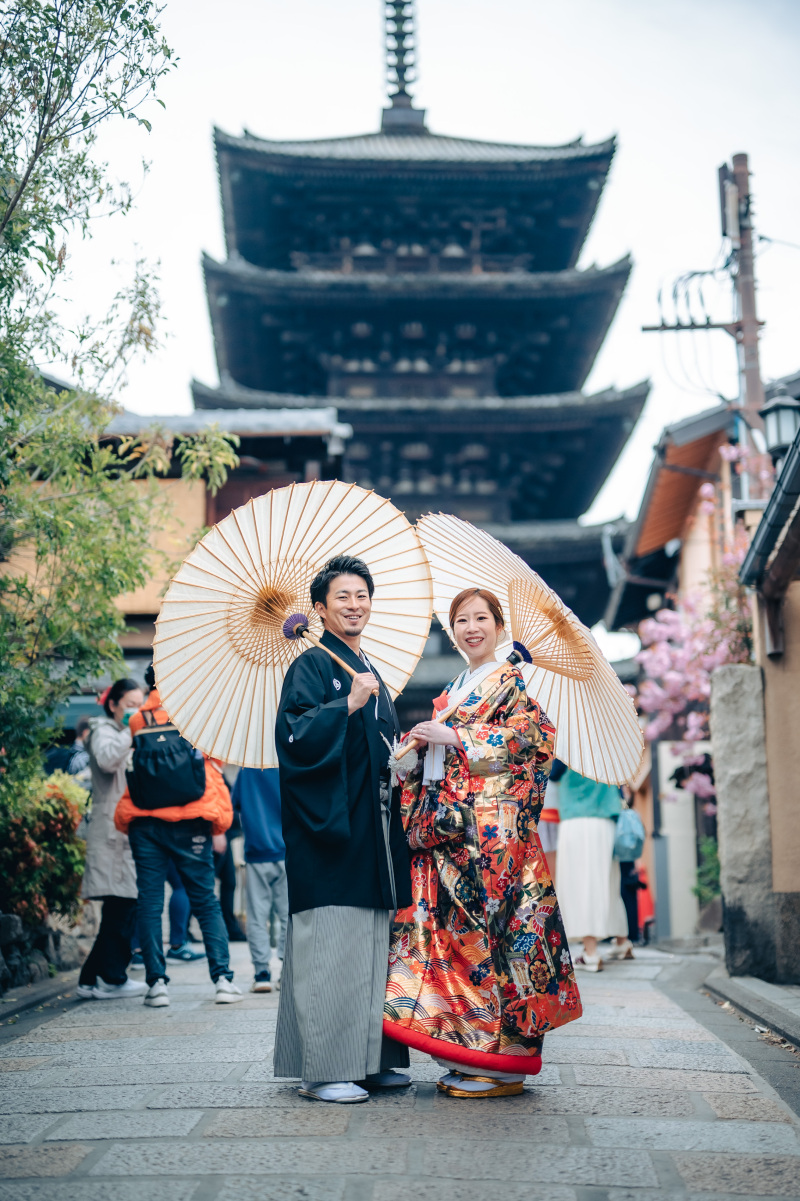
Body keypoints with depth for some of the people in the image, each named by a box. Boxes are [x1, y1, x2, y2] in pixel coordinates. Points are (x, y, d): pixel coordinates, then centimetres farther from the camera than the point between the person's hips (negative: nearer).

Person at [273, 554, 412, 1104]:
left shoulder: (373, 673, 21)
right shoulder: (312, 665, -4)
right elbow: (294, 736, -18)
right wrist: (349, 704, -23)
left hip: (374, 828, 9)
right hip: (329, 827, -9)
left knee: (374, 946, 10)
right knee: (330, 946, -9)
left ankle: (371, 1060, 16)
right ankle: (323, 1068, -4)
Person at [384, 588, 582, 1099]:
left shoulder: (510, 682, 1)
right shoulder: (454, 689, 23)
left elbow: (531, 736, -14)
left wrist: (452, 737, -14)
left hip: (491, 823, -7)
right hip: (446, 825, 7)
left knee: (487, 925, -9)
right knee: (450, 925, 2)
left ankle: (503, 1061, -3)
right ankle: (468, 1056, 8)